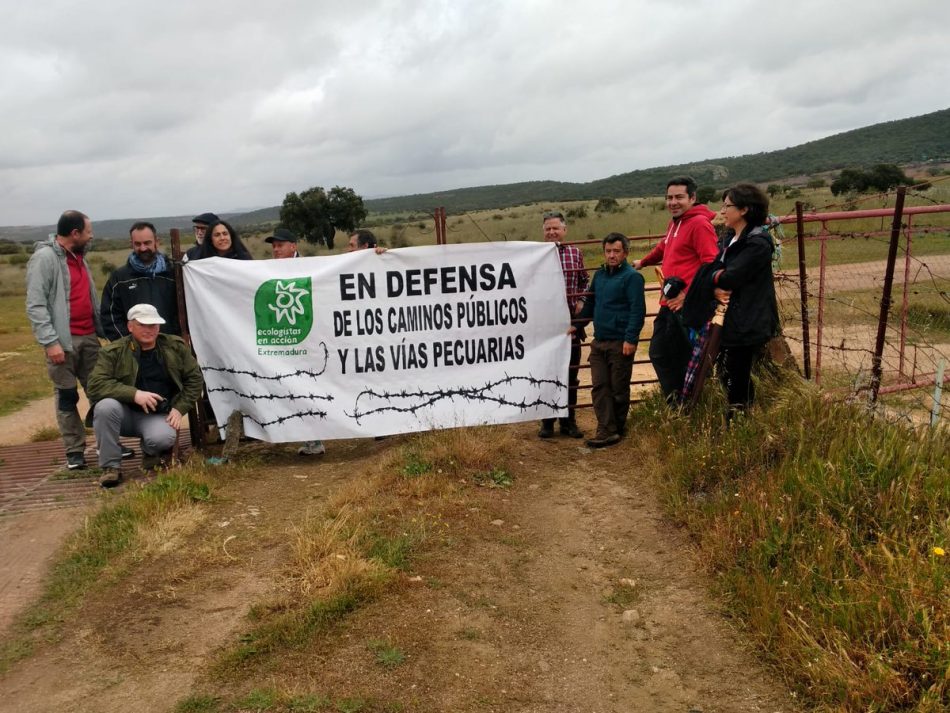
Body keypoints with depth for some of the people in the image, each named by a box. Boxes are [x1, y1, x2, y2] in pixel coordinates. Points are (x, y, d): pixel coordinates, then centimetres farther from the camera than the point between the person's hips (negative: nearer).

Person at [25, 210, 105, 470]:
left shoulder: (78, 257, 15)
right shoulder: (44, 257, -10)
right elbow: (35, 305, -15)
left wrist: (102, 328, 14)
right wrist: (50, 341, -20)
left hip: (89, 337, 7)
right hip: (63, 341, -7)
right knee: (67, 396, 2)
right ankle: (74, 451, 10)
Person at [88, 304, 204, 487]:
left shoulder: (176, 347, 1)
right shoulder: (113, 352, -8)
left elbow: (194, 378, 8)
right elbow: (95, 384, -17)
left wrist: (179, 409, -3)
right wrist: (134, 394, -28)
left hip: (158, 416, 1)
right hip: (126, 413, 0)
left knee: (163, 438, -32)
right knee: (106, 406, -34)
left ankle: (151, 452, 10)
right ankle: (109, 467, -16)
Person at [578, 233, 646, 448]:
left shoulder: (632, 277, -8)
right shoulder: (599, 275, 15)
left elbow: (637, 310, -14)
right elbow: (590, 303, 26)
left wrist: (630, 339, -20)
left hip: (621, 343, -7)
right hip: (599, 342, 7)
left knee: (619, 388, 4)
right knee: (599, 387, 1)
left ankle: (617, 429, 16)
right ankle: (606, 430, 1)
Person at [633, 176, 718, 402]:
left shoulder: (700, 223, -10)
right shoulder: (674, 223, 17)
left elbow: (711, 264, -18)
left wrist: (688, 294, -19)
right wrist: (643, 262, 51)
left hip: (687, 306, -9)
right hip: (668, 304, 9)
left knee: (683, 360, -2)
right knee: (658, 354, 14)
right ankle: (675, 401, 25)